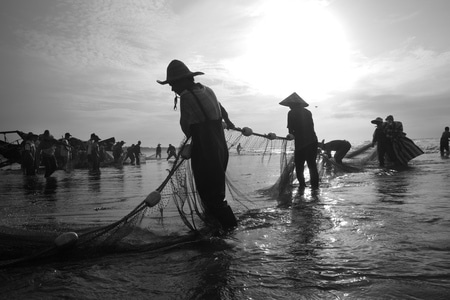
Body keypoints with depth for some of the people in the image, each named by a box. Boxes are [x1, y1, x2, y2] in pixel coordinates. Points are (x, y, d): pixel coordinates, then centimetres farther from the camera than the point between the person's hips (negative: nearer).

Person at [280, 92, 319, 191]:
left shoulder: (291, 113, -2)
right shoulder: (307, 112, 14)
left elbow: (290, 130, -5)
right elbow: (311, 126, 12)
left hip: (300, 142, -5)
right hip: (312, 141, 5)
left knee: (299, 165, 9)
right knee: (312, 164, 13)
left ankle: (302, 184, 4)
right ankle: (315, 185, 11)